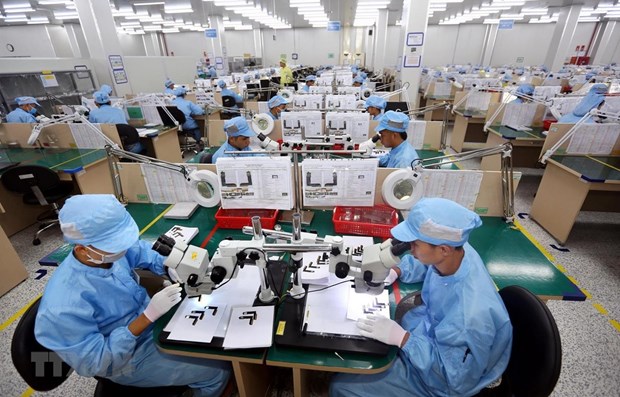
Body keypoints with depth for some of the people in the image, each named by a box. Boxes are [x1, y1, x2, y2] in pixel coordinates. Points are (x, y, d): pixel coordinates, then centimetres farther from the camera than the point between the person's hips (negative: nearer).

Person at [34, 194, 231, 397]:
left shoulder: (107, 250, -18)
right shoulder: (65, 305, -35)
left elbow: (143, 251, 3)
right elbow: (95, 363, -26)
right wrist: (148, 316, -35)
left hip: (152, 319, 6)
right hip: (132, 357, -6)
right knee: (218, 370, -5)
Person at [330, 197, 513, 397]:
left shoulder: (471, 315, -41)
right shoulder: (456, 250, -20)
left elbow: (455, 377, -26)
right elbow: (421, 263, 4)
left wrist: (402, 338, -30)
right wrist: (394, 271, -11)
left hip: (439, 377, -6)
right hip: (429, 328, 7)